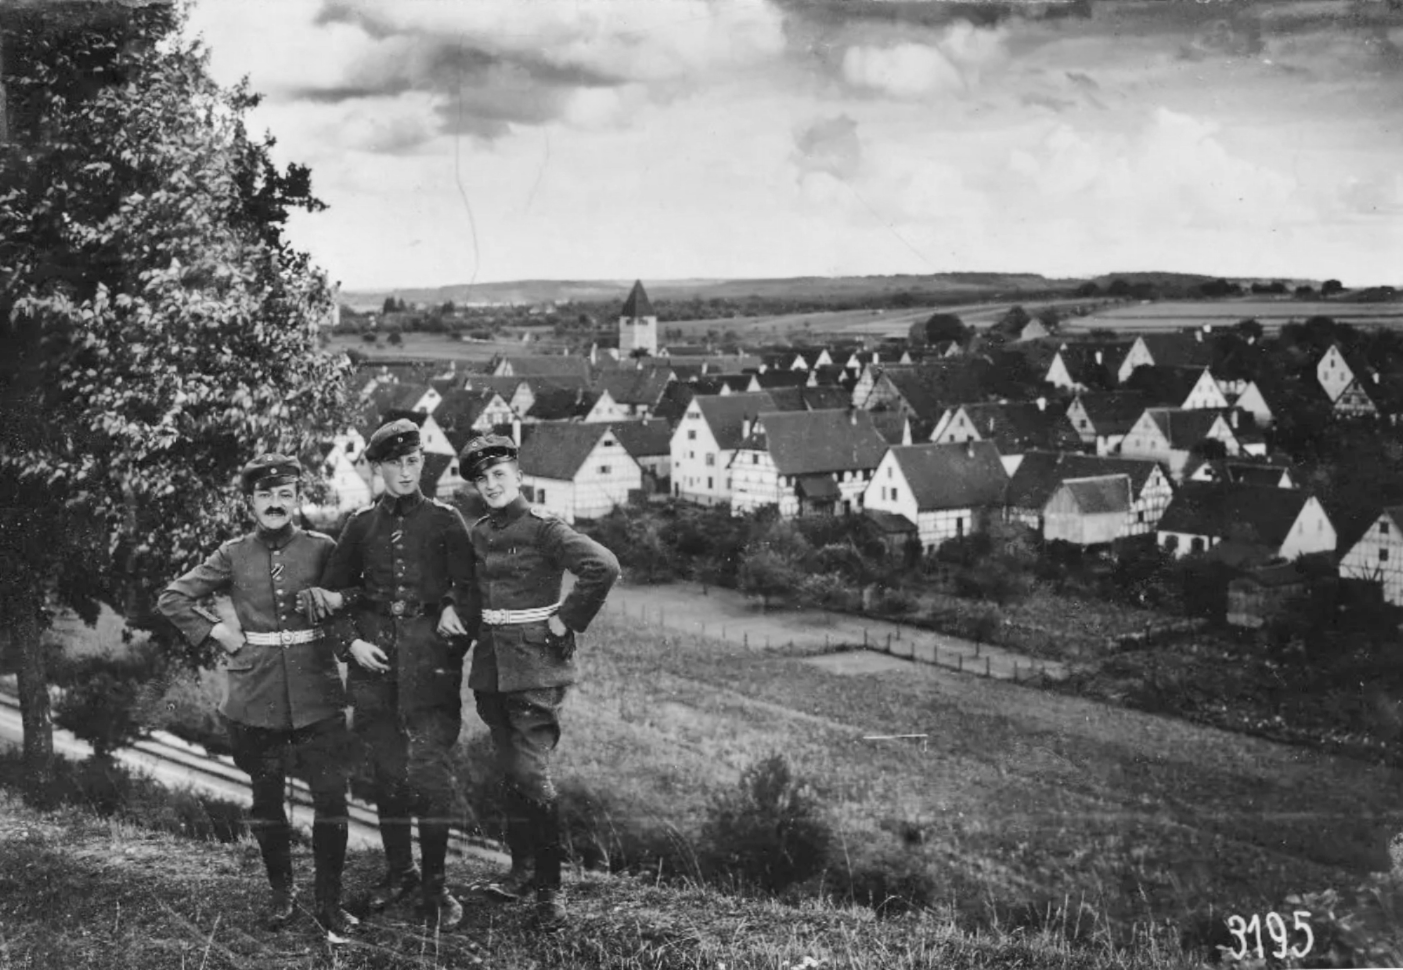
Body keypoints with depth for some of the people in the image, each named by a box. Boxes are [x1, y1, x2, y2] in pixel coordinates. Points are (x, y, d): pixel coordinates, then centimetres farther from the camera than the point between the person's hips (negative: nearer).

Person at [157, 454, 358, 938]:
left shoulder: (322, 548, 1)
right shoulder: (233, 556, 3)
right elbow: (172, 598, 9)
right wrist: (216, 631, 1)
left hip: (316, 688, -1)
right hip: (256, 693, 1)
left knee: (331, 796, -5)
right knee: (266, 798, 9)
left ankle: (329, 901, 7)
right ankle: (282, 892, 27)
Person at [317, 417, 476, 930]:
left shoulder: (445, 520, 4)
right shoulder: (361, 526, 10)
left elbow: (467, 584, 3)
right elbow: (333, 592, 13)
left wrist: (452, 610, -17)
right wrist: (351, 642, 0)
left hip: (430, 653, -2)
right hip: (373, 653, 3)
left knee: (431, 767, -7)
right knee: (386, 768, 8)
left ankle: (435, 882, 3)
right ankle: (398, 870, 23)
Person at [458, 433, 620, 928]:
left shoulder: (542, 527, -11)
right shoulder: (478, 533, 10)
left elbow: (603, 566, -23)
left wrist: (567, 621, -17)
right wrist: (476, 627, 13)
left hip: (535, 665, -7)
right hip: (491, 667, 7)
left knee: (531, 774, -10)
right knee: (509, 773, 12)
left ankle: (549, 886, 0)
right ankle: (523, 869, 24)